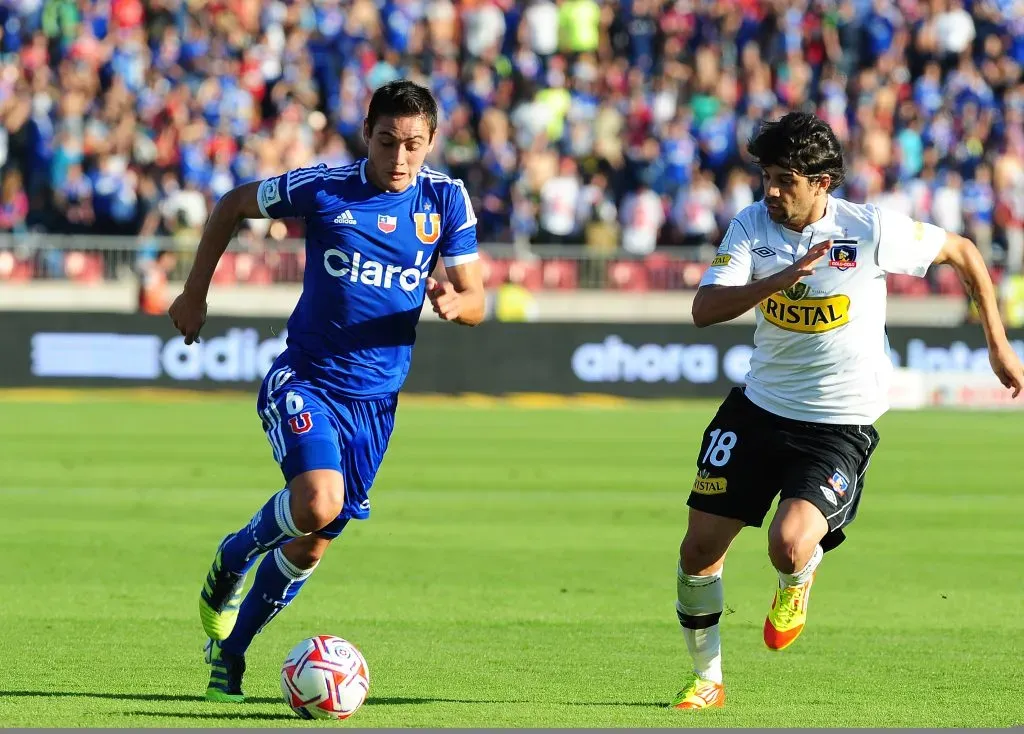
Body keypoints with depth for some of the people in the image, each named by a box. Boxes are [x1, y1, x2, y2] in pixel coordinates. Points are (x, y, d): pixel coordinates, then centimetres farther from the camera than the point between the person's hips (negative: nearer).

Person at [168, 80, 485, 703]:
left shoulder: (446, 201, -2)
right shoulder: (321, 189, -9)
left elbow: (475, 301, 2)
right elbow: (234, 206, 8)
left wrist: (454, 302, -23)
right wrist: (195, 294, 8)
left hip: (374, 400, 3)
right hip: (305, 381, -3)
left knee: (312, 545, 9)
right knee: (318, 502, -28)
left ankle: (229, 654, 28)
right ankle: (233, 558, 3)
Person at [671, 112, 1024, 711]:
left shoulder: (872, 229, -14)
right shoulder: (752, 225, -6)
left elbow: (962, 252, 1)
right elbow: (705, 310, -16)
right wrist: (783, 278, -30)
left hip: (840, 425, -4)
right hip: (760, 408, 4)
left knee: (789, 546, -25)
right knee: (699, 548, 1)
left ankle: (799, 579, 15)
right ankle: (707, 679, 24)